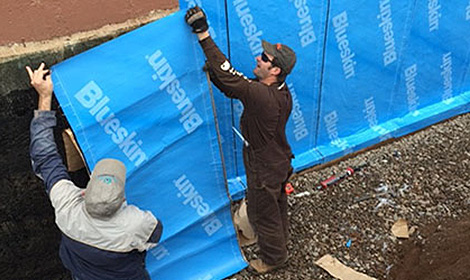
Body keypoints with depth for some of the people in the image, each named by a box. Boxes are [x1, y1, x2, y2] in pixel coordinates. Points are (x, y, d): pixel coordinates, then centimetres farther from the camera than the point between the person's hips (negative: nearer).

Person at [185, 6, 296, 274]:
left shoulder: (262, 96, -38)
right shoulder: (280, 90, -9)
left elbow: (230, 77, -39)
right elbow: (236, 84, -2)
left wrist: (203, 33, -38)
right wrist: (213, 71, -15)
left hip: (265, 171, -8)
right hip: (280, 162, 8)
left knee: (263, 214, 17)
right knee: (277, 205, 31)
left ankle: (273, 257, 41)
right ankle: (281, 238, 57)